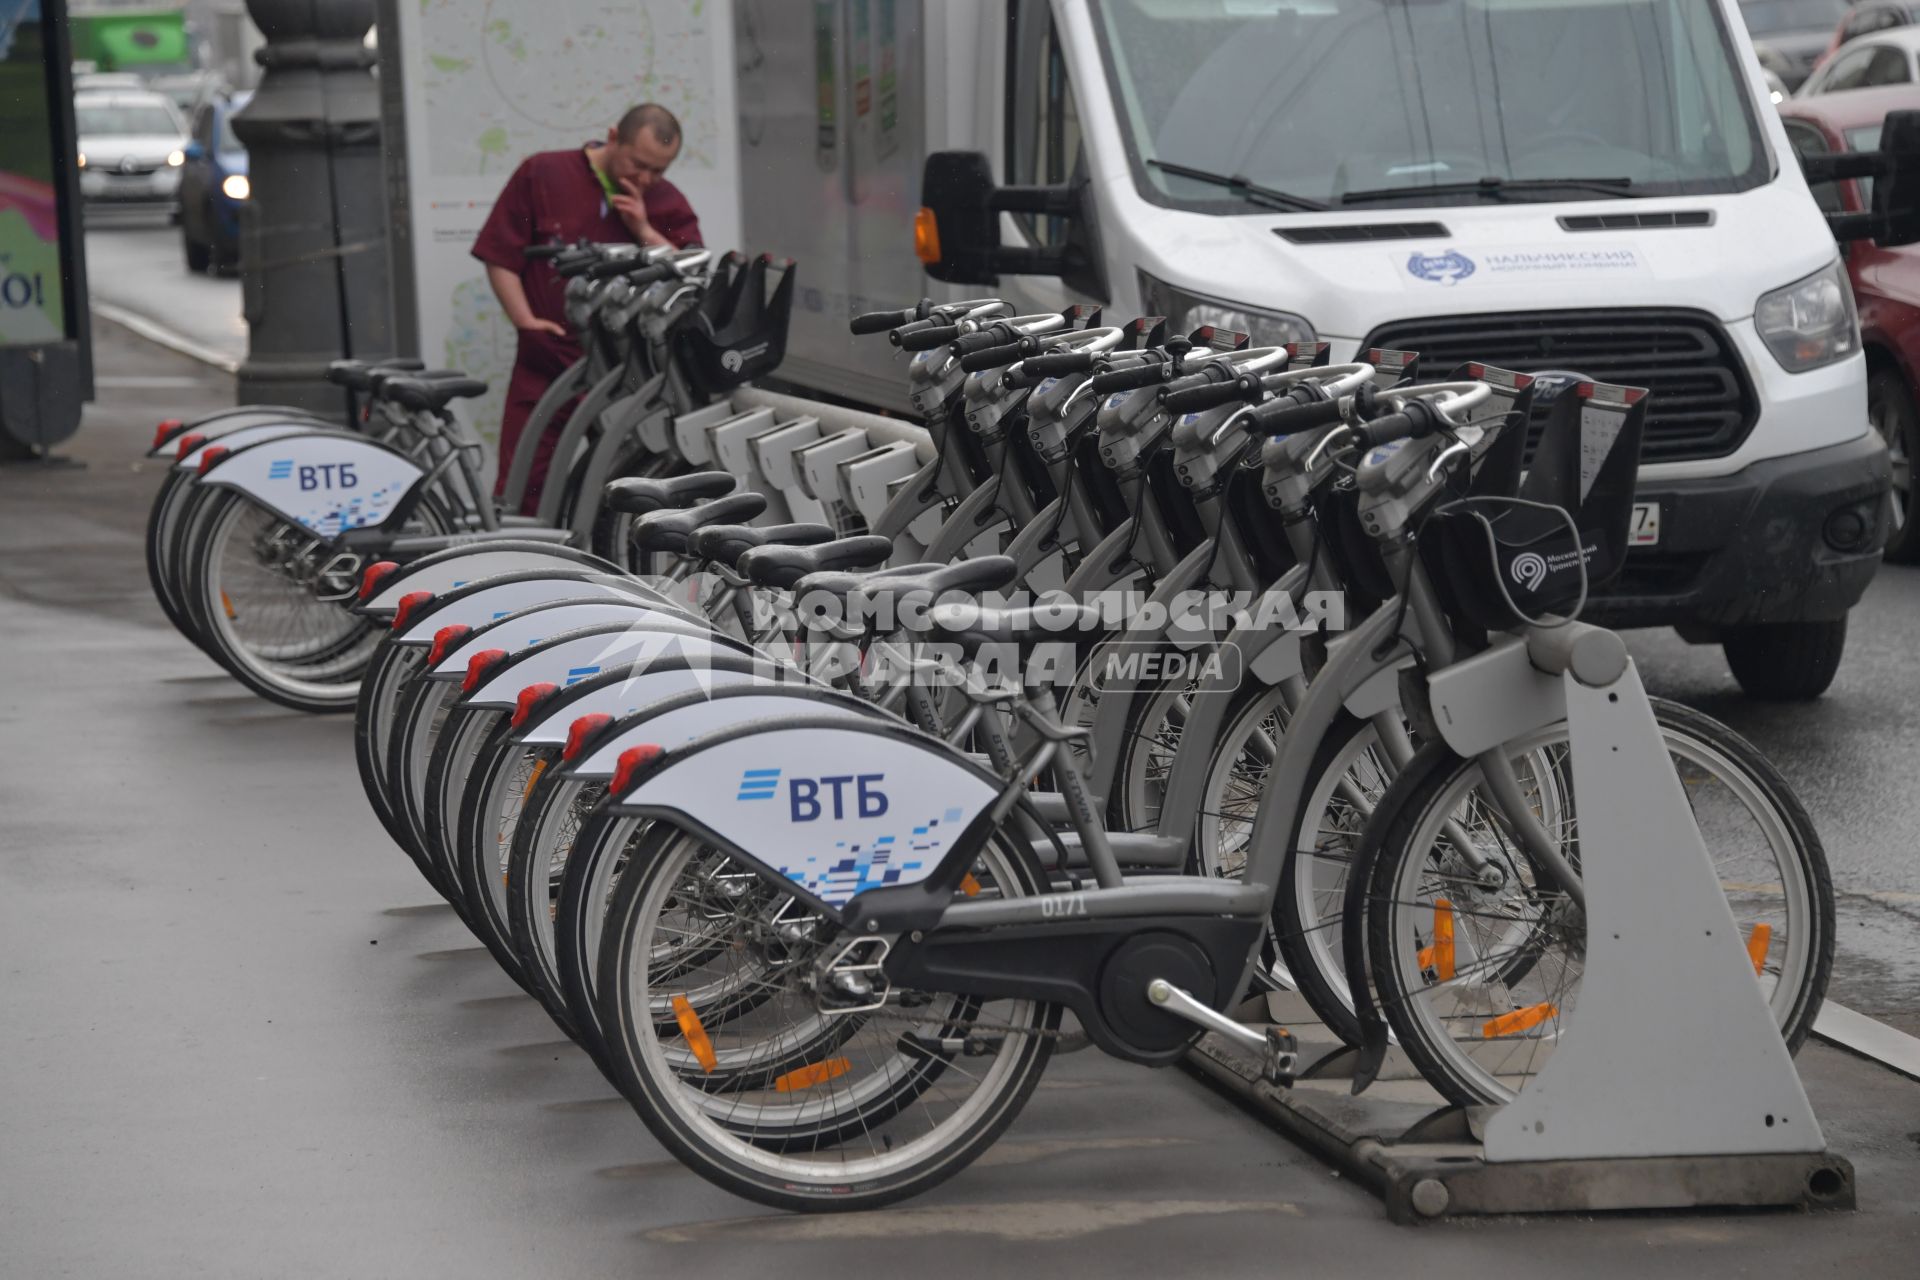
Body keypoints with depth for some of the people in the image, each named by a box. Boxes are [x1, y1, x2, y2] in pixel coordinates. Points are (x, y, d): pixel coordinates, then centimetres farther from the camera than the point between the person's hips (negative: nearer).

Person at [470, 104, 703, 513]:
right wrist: (525, 320, -7)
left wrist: (644, 230, -12)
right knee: (520, 491, -5)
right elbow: (499, 254, 3)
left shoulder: (667, 204, 8)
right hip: (546, 367, -1)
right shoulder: (542, 174, 2)